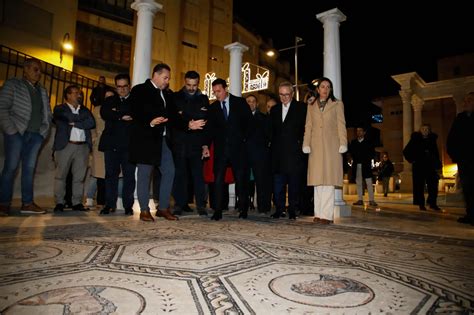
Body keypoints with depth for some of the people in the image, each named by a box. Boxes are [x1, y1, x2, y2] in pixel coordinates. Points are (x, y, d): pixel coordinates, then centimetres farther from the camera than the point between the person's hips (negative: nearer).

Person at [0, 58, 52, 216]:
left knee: (29, 168, 2)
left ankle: (27, 203, 4)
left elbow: (47, 113, 18)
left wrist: (44, 130, 4)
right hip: (16, 133, -4)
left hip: (36, 135, 4)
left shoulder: (42, 91, 19)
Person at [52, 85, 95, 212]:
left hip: (83, 147, 3)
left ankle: (77, 202, 7)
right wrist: (82, 119, -1)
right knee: (61, 175, -2)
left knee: (79, 176, 2)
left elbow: (92, 123, 2)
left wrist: (74, 123, -4)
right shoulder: (60, 109, 10)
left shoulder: (84, 110, 20)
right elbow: (68, 117, -12)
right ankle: (59, 203, 4)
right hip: (65, 145, -3)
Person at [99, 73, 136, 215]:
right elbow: (104, 113, -2)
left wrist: (117, 112, -8)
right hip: (111, 143, 3)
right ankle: (110, 204, 11)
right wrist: (122, 116, -10)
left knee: (129, 175, -1)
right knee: (111, 174, 4)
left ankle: (128, 205, 6)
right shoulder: (110, 100, 18)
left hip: (129, 144, -2)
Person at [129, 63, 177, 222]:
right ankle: (144, 210, 10)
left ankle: (163, 208, 14)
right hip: (146, 139, -7)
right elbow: (135, 112, -11)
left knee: (169, 171, 3)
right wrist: (150, 122, -25)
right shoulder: (140, 90, -1)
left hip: (163, 140, 7)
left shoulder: (166, 94, 19)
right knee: (144, 174, 0)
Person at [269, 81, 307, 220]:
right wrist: (272, 143, 7)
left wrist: (300, 143, -8)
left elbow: (306, 128, -1)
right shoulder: (274, 109, 16)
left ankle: (292, 210, 11)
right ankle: (279, 209, 12)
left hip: (294, 151, -3)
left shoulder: (301, 107, 3)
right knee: (278, 182, 4)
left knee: (294, 182, 2)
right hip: (278, 152, 4)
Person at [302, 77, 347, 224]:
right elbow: (308, 126, 11)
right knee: (317, 181, 1)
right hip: (316, 146, 2)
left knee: (329, 180, -8)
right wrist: (306, 144, -1)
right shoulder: (311, 106, 18)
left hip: (331, 146, -2)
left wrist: (343, 144, -7)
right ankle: (318, 214, 4)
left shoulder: (337, 104, 12)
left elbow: (341, 125, 4)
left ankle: (327, 214, -7)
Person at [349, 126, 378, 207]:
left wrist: (367, 159, -10)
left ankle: (371, 200, -6)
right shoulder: (353, 142, 14)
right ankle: (360, 200, 7)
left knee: (369, 182, -6)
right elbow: (350, 151, 6)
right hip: (357, 166, 3)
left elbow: (373, 153, 5)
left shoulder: (368, 142, 8)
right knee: (358, 183, 4)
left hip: (366, 165, -2)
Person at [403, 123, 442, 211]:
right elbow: (406, 151, 5)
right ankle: (421, 204, 5)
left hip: (430, 166, 4)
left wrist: (438, 166, 9)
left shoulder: (432, 140, 12)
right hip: (419, 166, -3)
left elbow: (436, 154, 15)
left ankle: (433, 203, 8)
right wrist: (411, 160, -3)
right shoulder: (415, 139, 1)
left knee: (433, 185, -2)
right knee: (419, 186, -1)